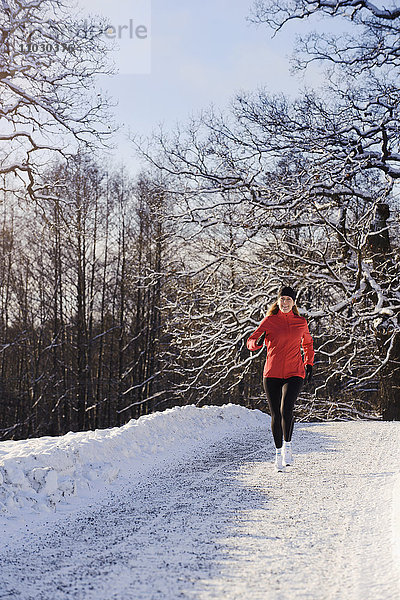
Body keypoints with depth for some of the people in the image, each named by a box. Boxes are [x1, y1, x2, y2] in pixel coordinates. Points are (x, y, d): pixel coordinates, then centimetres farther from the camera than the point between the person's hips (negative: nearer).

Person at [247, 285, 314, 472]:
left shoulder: (301, 323, 7)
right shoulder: (269, 321, 2)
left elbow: (308, 343, 26)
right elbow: (250, 342, -4)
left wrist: (309, 364, 17)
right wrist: (258, 342, -27)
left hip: (294, 374, 0)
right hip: (272, 374, 0)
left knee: (286, 409, -20)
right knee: (275, 415, 3)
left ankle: (287, 444, 2)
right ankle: (278, 451, 20)